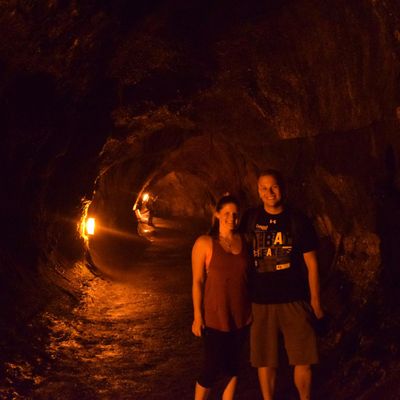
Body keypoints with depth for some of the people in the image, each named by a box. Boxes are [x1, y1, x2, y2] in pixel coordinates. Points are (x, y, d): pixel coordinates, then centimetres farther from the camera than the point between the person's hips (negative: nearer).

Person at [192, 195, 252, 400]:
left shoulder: (243, 241, 4)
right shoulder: (205, 243, -8)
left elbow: (248, 276, 10)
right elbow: (197, 281, -8)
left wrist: (252, 309, 7)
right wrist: (197, 315, -10)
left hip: (240, 316, 4)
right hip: (215, 317, -4)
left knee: (232, 367, 12)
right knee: (212, 368, 1)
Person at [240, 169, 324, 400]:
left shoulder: (299, 221, -2)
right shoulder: (250, 219, 3)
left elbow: (311, 262, 2)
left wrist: (315, 300, 1)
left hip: (295, 301, -1)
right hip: (260, 302, 1)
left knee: (304, 361, 1)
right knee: (265, 361, 8)